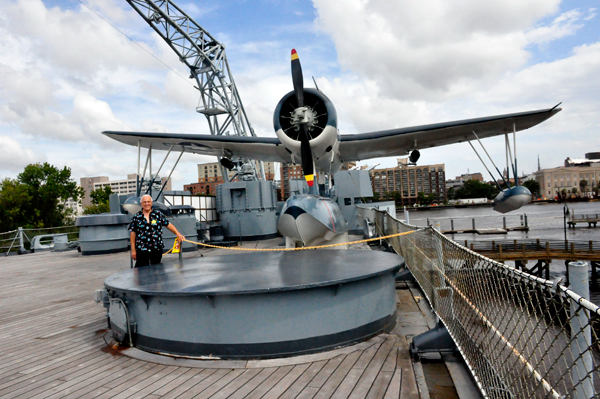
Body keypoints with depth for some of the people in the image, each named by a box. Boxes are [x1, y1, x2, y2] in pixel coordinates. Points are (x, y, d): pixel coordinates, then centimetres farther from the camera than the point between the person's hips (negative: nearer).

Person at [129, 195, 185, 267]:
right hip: (142, 250, -1)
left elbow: (168, 224, 5)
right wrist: (133, 250, 1)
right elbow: (133, 233, 4)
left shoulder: (158, 214, 5)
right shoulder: (136, 217, 3)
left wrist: (178, 233, -10)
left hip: (157, 249, 1)